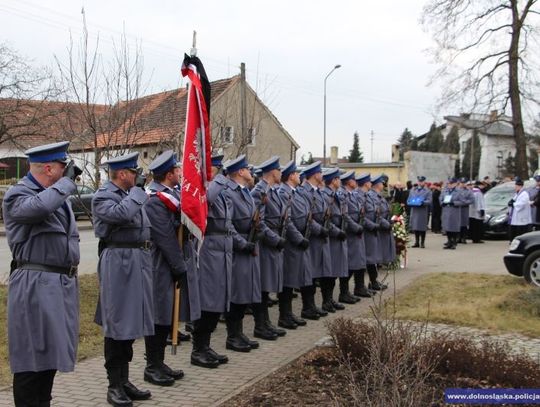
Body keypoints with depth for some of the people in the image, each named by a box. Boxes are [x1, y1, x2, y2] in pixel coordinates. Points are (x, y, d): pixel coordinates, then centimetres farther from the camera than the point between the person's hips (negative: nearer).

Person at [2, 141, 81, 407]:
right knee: (33, 357, -3)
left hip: (62, 284, 8)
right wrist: (67, 180, -19)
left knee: (51, 353, 15)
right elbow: (41, 206, -34)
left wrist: (71, 278, 23)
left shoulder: (58, 194, 16)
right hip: (35, 286, -8)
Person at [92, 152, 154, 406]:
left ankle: (124, 380, 24)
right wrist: (137, 189, -15)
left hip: (139, 261, 8)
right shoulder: (103, 197, -9)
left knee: (132, 322, 13)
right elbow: (123, 213, -28)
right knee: (117, 324, -1)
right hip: (118, 262, -8)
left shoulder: (131, 194, 16)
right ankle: (114, 385, 10)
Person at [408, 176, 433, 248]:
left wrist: (423, 202, -24)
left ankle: (422, 242, 6)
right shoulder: (413, 190, 16)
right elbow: (409, 199, 17)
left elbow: (429, 201, -7)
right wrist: (411, 203, -5)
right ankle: (417, 242, 15)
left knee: (422, 228, -2)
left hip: (423, 212, -4)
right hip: (414, 211, 4)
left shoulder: (427, 191, 3)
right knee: (415, 227, 6)